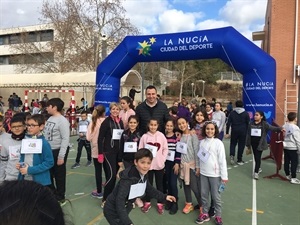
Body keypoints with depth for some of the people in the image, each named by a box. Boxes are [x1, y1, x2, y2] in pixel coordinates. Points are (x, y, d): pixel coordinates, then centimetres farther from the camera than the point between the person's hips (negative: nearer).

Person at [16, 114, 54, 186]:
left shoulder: (44, 143, -16)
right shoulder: (25, 140, 4)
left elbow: (49, 162, -17)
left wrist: (30, 170, -19)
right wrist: (19, 164, -3)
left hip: (40, 181, -6)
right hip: (24, 179, 6)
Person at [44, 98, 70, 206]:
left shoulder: (62, 120, -16)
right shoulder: (50, 119, 6)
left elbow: (66, 139, -18)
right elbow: (46, 135, 14)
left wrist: (61, 156, -20)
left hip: (58, 151, -8)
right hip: (48, 151, 8)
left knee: (59, 175, 7)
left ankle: (61, 198, 25)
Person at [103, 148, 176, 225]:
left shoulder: (144, 175, -7)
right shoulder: (128, 178, -33)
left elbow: (149, 189, 11)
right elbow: (120, 201, -36)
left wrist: (164, 197, 7)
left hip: (124, 209, 8)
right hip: (113, 211, -8)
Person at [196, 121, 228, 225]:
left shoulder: (218, 143, -11)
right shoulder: (202, 142, 2)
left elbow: (222, 160, -11)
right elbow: (200, 157, 7)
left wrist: (224, 176, -11)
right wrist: (198, 169, 6)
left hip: (215, 174, -4)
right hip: (203, 173, 4)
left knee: (216, 196, 8)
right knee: (204, 194, 14)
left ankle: (218, 216, 26)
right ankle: (205, 213, 31)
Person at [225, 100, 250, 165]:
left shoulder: (232, 113, 1)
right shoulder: (245, 113, 0)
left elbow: (228, 123, -1)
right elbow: (248, 123, 1)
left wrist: (227, 133, 3)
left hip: (234, 131, 1)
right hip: (243, 131, -1)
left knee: (233, 144, 15)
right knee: (241, 145, 7)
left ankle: (232, 155, -8)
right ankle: (239, 160, 13)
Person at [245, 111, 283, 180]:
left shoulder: (264, 124, -6)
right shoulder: (251, 124, 4)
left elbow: (272, 128, -22)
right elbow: (248, 134, 7)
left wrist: (280, 128, -42)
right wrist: (248, 144, 8)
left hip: (260, 143, -4)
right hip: (253, 143, 4)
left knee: (258, 157, -4)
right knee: (256, 157, 14)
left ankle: (256, 172, -1)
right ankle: (258, 168, 35)